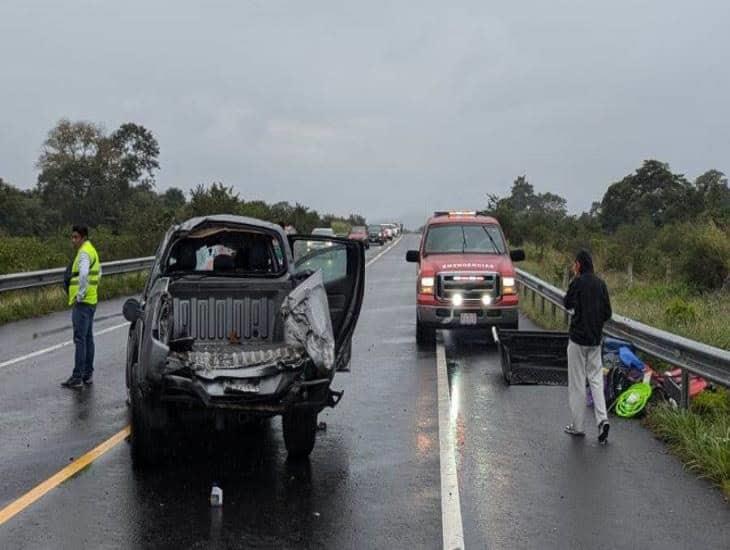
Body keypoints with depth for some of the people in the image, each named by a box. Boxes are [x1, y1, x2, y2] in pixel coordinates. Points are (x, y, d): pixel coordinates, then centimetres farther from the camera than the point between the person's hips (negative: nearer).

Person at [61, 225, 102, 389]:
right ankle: (88, 374, 19)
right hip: (91, 301, 10)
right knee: (88, 338, 13)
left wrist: (80, 295, -24)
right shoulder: (92, 251, 18)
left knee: (80, 339, -9)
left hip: (82, 303, -10)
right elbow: (98, 273, 31)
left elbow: (83, 274, -32)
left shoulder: (84, 253, -15)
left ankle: (77, 377, -8)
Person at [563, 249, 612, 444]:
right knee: (596, 379, 10)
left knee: (577, 382, 4)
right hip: (596, 340, 5)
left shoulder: (577, 283, -13)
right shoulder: (601, 284, 3)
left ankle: (577, 426, 10)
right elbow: (607, 313, 5)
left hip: (578, 338, -5)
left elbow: (568, 304, 2)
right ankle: (602, 419, -7)